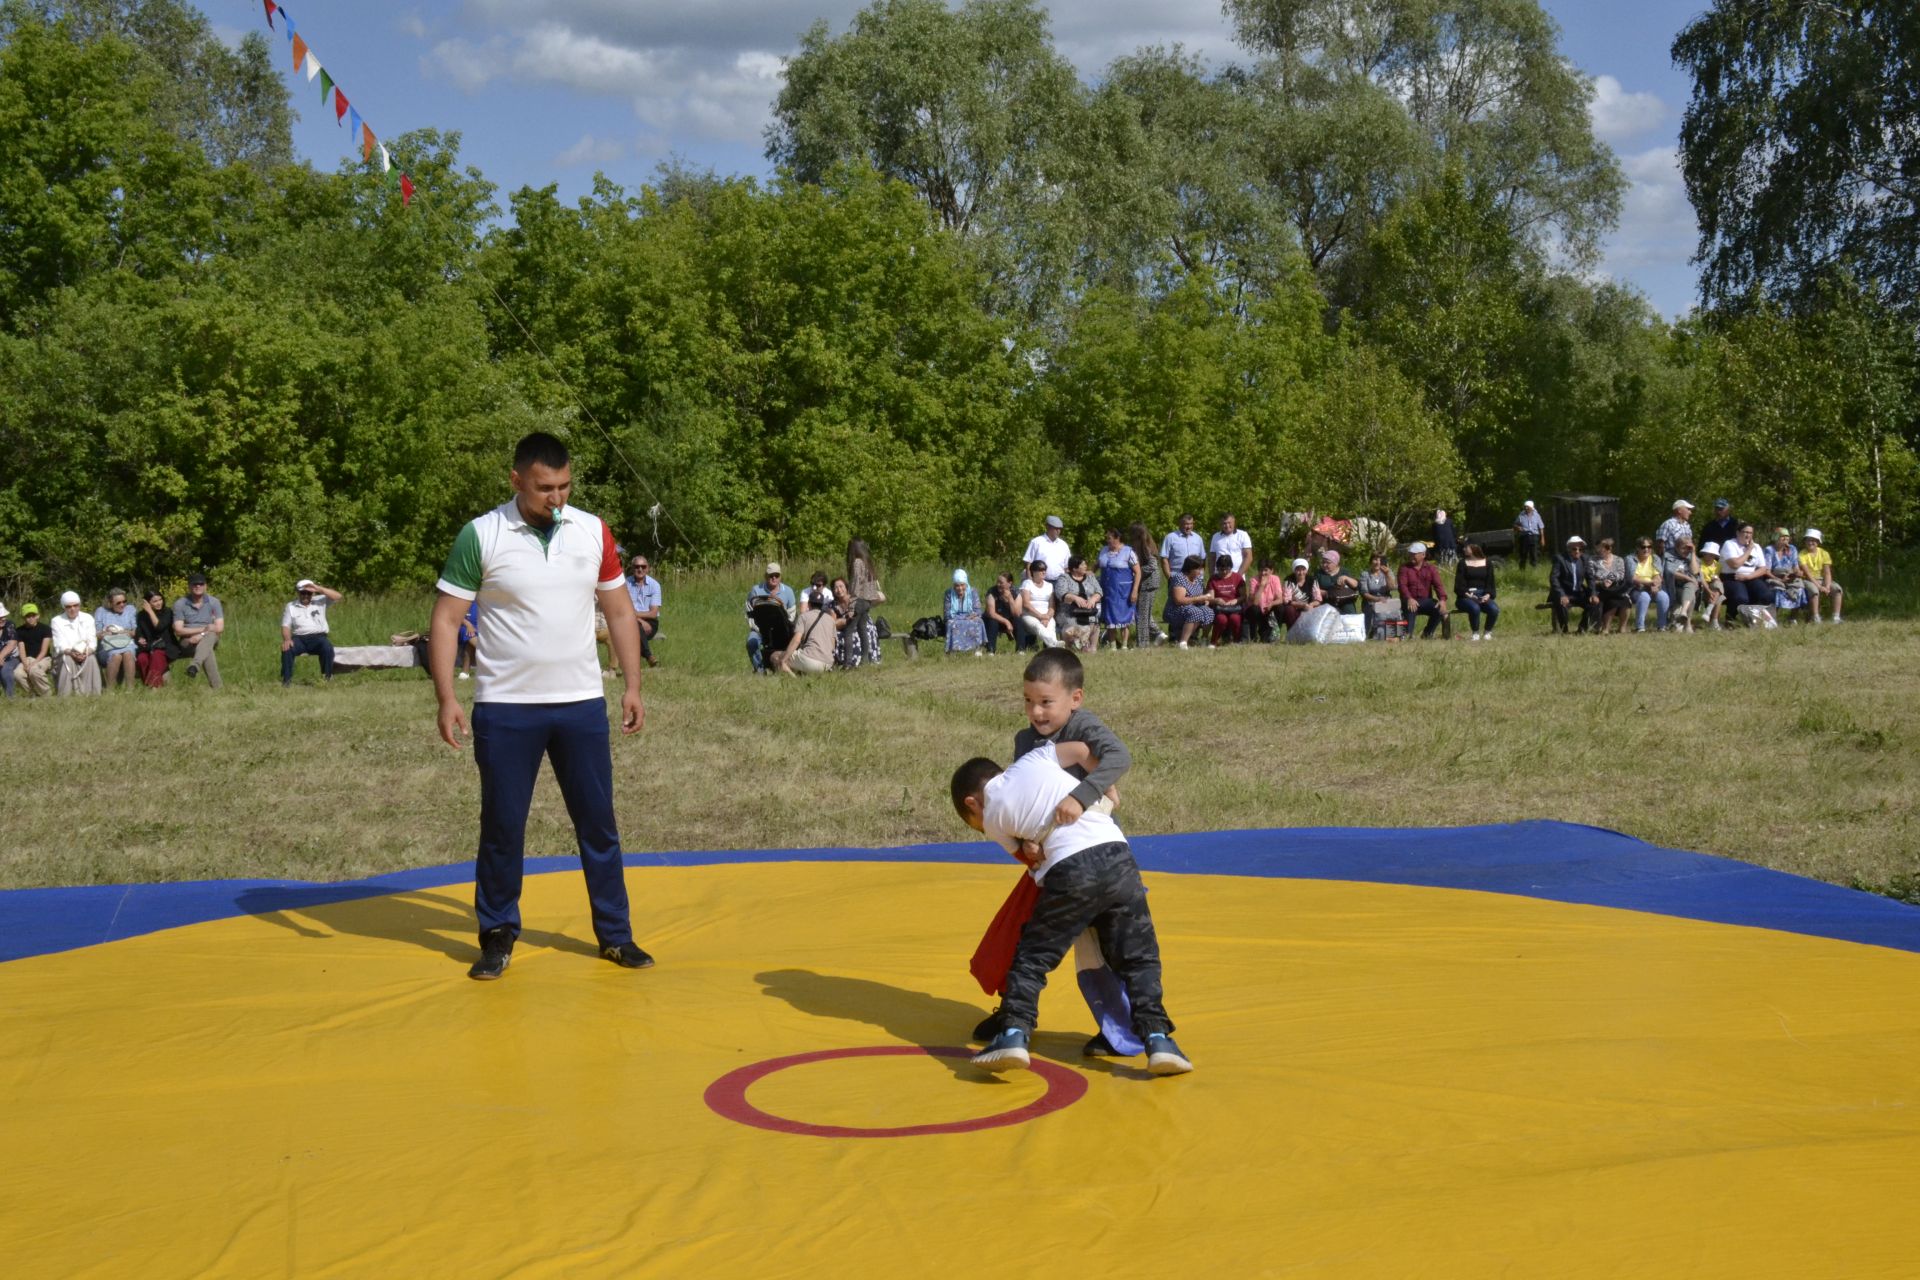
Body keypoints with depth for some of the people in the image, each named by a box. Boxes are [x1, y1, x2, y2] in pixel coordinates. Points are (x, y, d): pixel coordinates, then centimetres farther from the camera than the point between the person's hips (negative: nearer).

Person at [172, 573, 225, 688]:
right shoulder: (179, 604, -3)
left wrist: (201, 635, -21)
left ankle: (194, 665, -64)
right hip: (188, 641, -1)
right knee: (207, 650, -36)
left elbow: (219, 628, -5)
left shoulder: (214, 602, 1)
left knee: (210, 635, -38)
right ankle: (215, 686, -46)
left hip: (210, 639, 1)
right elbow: (178, 630, -9)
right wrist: (203, 629, -17)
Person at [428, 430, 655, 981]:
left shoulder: (593, 532, 3)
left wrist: (633, 685, 5)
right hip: (505, 708, -2)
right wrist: (445, 698, -12)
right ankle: (498, 938, 19)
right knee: (502, 826, 5)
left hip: (582, 704, 3)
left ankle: (615, 934, 18)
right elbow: (446, 619, -4)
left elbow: (620, 610, 11)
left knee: (599, 822, 7)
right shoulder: (480, 535, -6)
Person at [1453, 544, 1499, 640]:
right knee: (1475, 608, -36)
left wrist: (1488, 594, -12)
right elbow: (1459, 585, -2)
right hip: (1466, 597, -2)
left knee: (1494, 609, -29)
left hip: (1483, 596, 2)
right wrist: (1467, 594, -21)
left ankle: (1487, 632, -4)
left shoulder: (1487, 563, 12)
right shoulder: (1463, 563, 5)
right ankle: (1475, 633, -12)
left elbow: (1490, 582, 8)